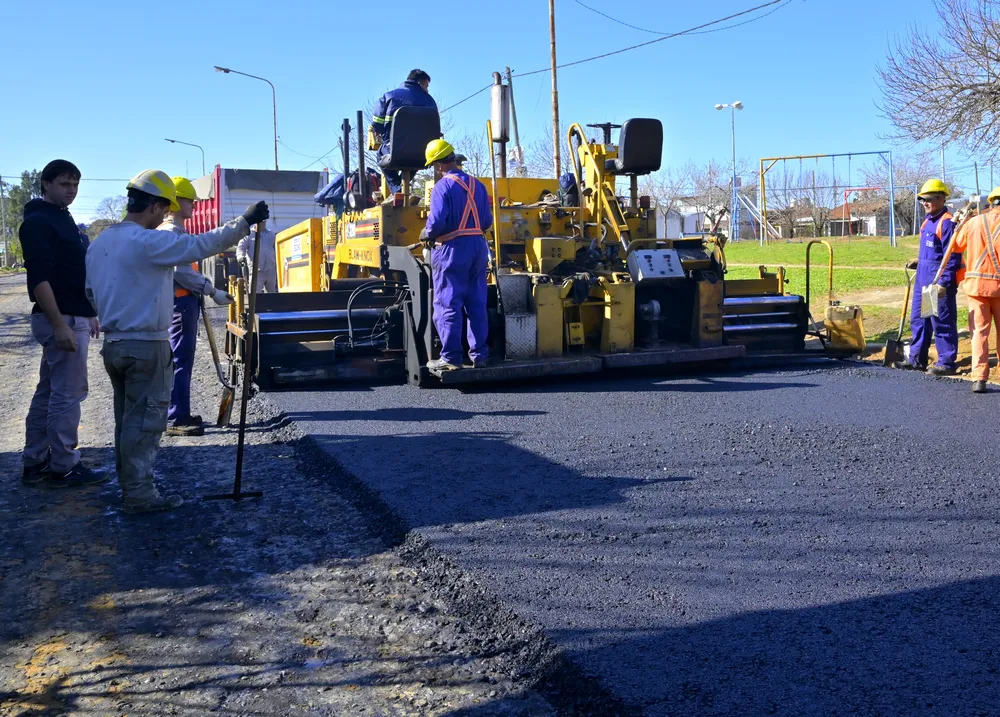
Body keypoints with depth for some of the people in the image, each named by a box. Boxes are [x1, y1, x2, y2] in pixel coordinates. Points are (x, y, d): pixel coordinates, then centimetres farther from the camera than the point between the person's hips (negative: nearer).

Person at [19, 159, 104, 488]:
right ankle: (64, 467, 2)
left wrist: (89, 314, 22)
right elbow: (39, 278, -21)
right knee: (68, 394, -5)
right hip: (61, 320, -10)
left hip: (73, 317, 10)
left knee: (48, 392, 13)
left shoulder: (65, 219, 17)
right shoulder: (38, 222, -13)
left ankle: (35, 463, 20)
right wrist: (59, 325, -24)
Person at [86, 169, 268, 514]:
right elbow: (202, 244, -17)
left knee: (127, 418, 16)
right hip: (146, 345, -8)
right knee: (145, 420, -2)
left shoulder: (99, 243, 10)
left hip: (114, 343, 8)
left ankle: (130, 485, 25)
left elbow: (91, 292, 17)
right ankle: (140, 495, 3)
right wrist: (244, 221, -10)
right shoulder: (149, 242, -17)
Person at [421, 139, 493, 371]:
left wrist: (426, 235, 1)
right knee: (477, 304, 11)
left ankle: (451, 357, -1)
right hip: (478, 247, 7)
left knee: (448, 305, -1)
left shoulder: (443, 186, -10)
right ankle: (479, 354, 15)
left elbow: (437, 222, -18)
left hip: (452, 249, -6)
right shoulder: (477, 185, 10)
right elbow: (487, 221, 10)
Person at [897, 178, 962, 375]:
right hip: (922, 280, 10)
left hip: (939, 283, -10)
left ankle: (946, 363, 7)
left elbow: (951, 256, -18)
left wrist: (944, 283, -21)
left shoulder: (947, 223, -15)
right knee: (918, 320, 14)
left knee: (943, 323, -1)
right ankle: (916, 359, 23)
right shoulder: (928, 222, 15)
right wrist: (919, 262, 12)